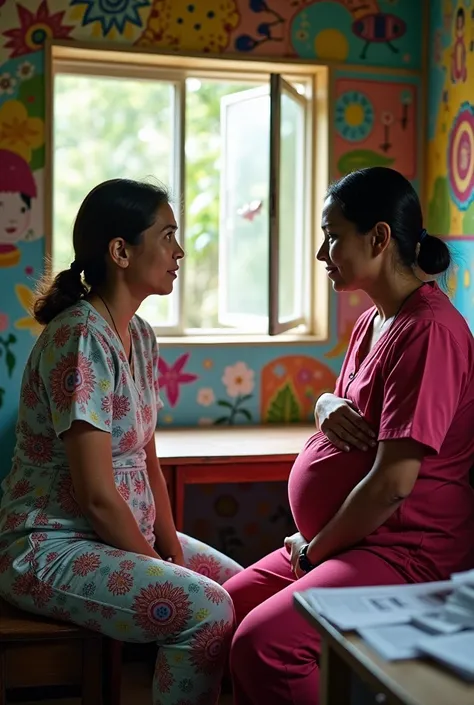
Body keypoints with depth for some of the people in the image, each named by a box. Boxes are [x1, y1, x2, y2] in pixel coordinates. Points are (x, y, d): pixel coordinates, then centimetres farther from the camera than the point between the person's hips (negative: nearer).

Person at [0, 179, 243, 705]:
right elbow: (97, 493, -22)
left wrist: (170, 546, 0)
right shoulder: (81, 338, -21)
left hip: (120, 533, 9)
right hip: (49, 548, -9)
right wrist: (155, 563, -12)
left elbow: (146, 460, 10)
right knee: (207, 609, -24)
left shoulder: (140, 336, 7)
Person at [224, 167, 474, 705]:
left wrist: (314, 550, -10)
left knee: (262, 643, -27)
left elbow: (392, 483, -23)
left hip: (408, 549, -10)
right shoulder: (372, 320, 12)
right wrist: (327, 407, 1)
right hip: (339, 541, 10)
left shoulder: (430, 329, -20)